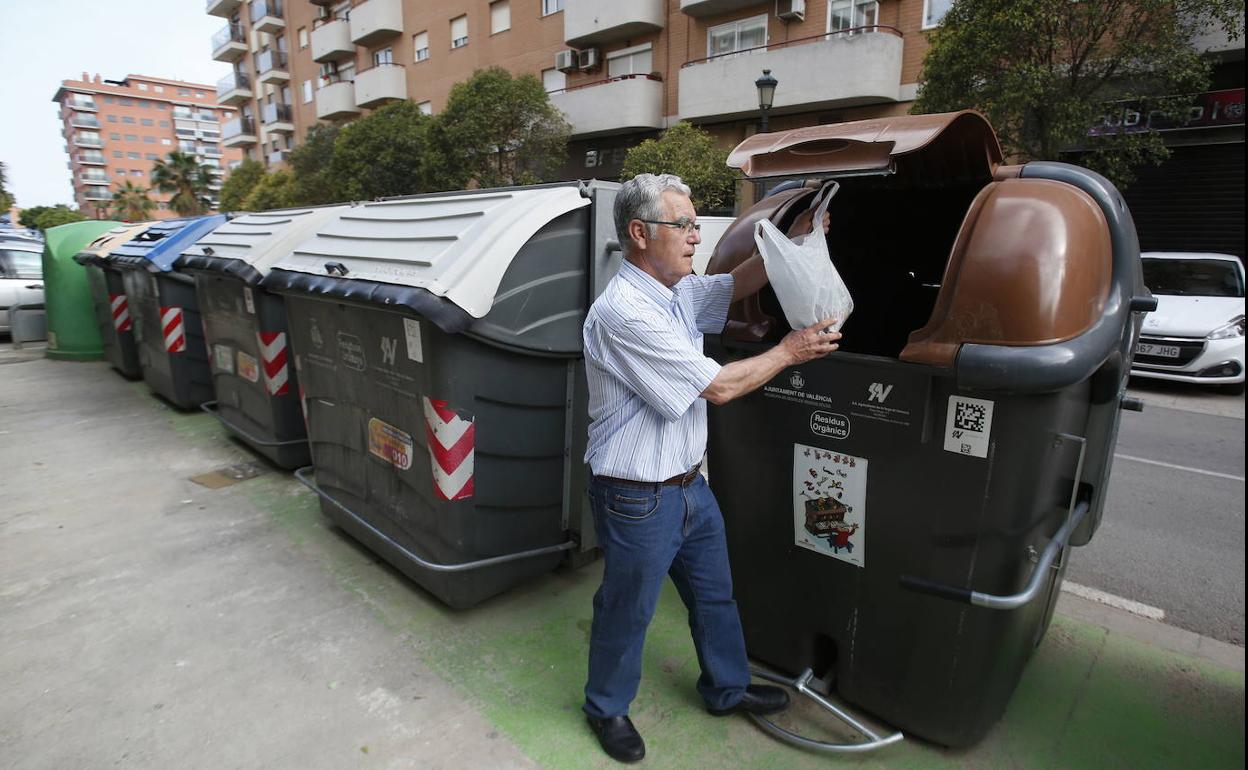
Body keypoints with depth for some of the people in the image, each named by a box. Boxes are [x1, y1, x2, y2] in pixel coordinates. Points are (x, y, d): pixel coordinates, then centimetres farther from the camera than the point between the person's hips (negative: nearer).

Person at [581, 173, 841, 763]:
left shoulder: (677, 291, 3)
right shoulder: (623, 312, -26)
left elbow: (736, 286, 19)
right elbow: (719, 387, -23)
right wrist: (789, 351, -10)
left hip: (688, 484, 9)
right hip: (638, 499, -9)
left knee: (715, 593, 24)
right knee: (626, 613, 14)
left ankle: (727, 688, 49)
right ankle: (606, 708, 41)